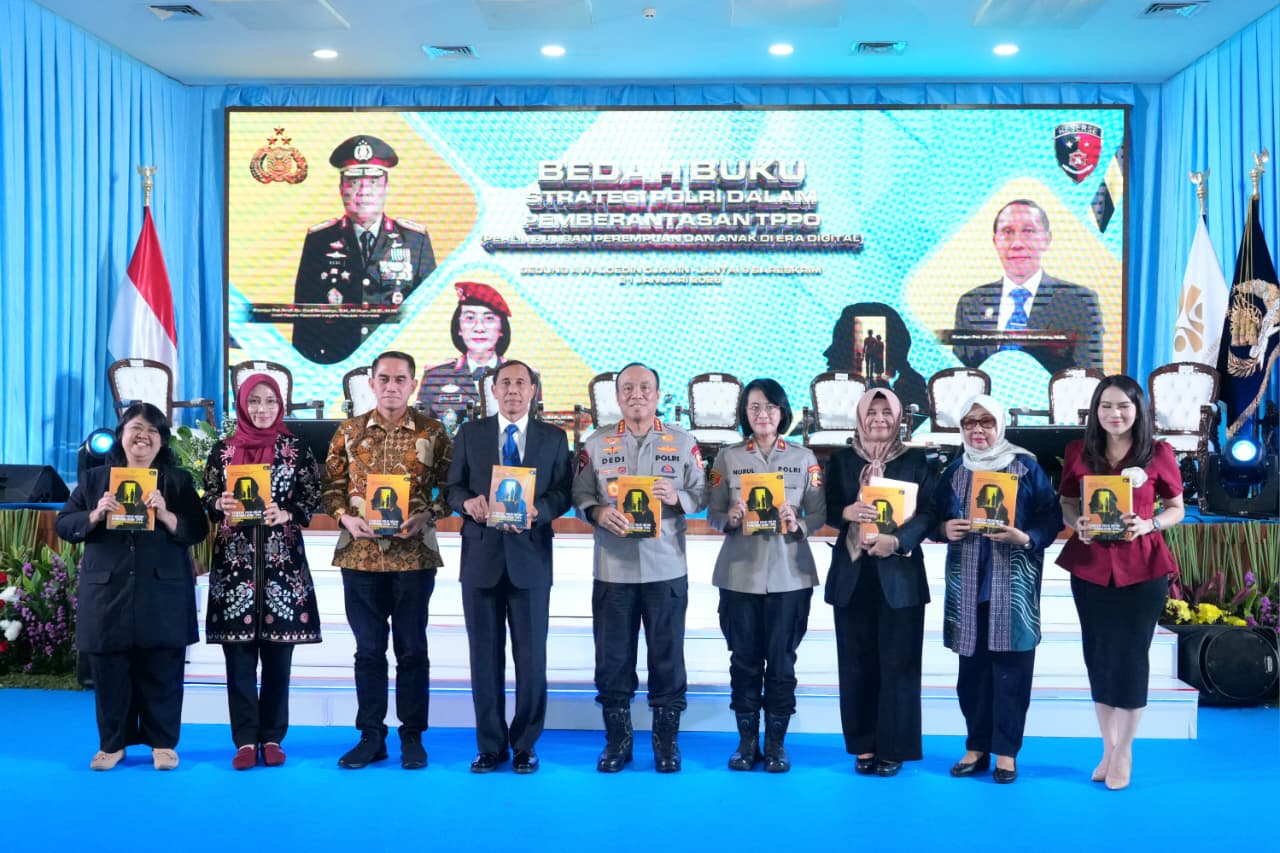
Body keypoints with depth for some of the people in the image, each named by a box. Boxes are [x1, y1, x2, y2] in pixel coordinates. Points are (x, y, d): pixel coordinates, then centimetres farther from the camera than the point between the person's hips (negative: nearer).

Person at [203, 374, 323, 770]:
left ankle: (272, 737, 14)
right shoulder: (222, 450, 7)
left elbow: (314, 499, 3)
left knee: (278, 655, 3)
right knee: (239, 655, 1)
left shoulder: (296, 449, 4)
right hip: (235, 563, 1)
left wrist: (287, 514, -15)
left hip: (283, 563, -1)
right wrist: (220, 506, -12)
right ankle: (245, 739, 10)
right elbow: (207, 500, 9)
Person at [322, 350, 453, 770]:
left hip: (414, 554, -1)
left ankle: (412, 736, 17)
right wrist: (345, 518, -9)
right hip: (360, 554, 2)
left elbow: (450, 486, 3)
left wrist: (426, 516, -13)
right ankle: (371, 736, 20)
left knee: (411, 649, 6)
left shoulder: (432, 432, 1)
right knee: (368, 649, 9)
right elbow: (331, 486, 8)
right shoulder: (349, 431, 6)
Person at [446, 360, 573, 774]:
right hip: (481, 556, 1)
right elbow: (452, 487, 6)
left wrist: (536, 510, -19)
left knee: (531, 656, 3)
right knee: (485, 655, 6)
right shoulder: (470, 433, 8)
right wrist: (468, 503, -16)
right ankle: (490, 744, 19)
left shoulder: (554, 438, 7)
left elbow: (563, 492, 1)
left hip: (530, 557, -1)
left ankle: (525, 745, 17)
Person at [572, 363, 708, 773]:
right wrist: (597, 512, -17)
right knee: (612, 657, 7)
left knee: (667, 656, 6)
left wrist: (677, 497, -16)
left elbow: (702, 495, 3)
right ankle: (617, 739, 21)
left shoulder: (683, 442, 5)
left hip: (666, 569, 0)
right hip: (612, 568, 1)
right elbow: (580, 495, 3)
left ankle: (667, 739, 20)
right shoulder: (596, 442, 6)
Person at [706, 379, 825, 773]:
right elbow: (712, 513, 3)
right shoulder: (728, 457, 4)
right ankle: (747, 740, 18)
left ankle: (776, 741, 16)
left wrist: (797, 525, -17)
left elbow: (820, 513, 2)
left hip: (789, 573, 0)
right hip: (740, 572, 1)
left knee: (781, 659, 4)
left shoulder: (804, 458, 3)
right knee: (744, 658, 6)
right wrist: (731, 518, -17)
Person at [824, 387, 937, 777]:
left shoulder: (915, 461, 5)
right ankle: (863, 746, 14)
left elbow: (929, 513, -3)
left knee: (898, 663, 0)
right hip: (852, 575, 2)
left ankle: (894, 748, 9)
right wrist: (847, 513, -18)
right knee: (857, 663, 4)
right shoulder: (841, 460, 9)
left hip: (900, 574, -1)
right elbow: (826, 510, 4)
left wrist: (898, 540, -18)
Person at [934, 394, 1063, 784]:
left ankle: (1006, 751, 10)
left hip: (1013, 583, -3)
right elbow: (935, 518, 14)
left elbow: (1052, 517, -3)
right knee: (971, 665, 7)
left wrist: (1025, 538, -19)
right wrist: (945, 529, -8)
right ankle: (977, 746, 18)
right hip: (967, 583, 3)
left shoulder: (1026, 467, -1)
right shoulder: (953, 472, 10)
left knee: (1010, 666, -1)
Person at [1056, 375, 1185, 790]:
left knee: (1130, 655, 2)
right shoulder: (1078, 452, 3)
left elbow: (1176, 508, 3)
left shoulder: (1159, 454, -3)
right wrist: (1077, 523, -11)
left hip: (1142, 568, -2)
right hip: (1090, 565, 3)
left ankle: (1124, 753, 19)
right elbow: (1066, 503, 10)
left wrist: (1149, 525, -16)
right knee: (1098, 655, 9)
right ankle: (1108, 749, 24)